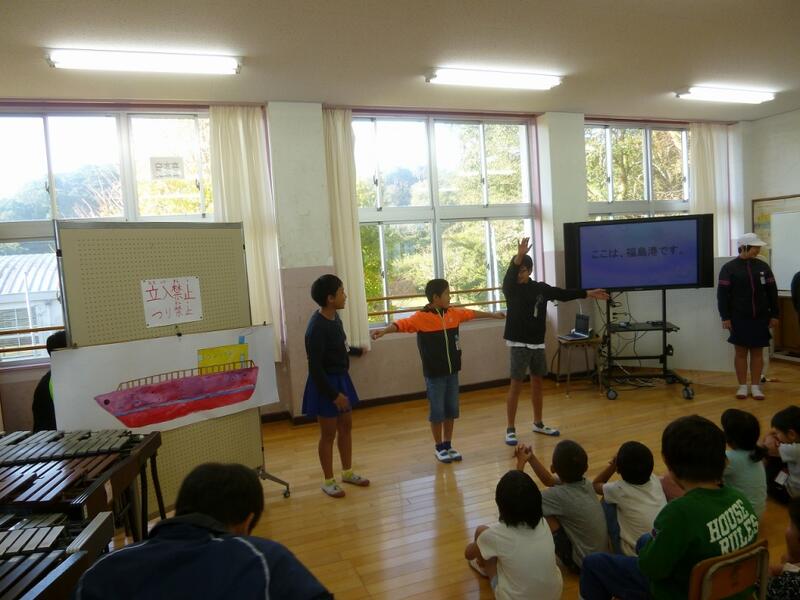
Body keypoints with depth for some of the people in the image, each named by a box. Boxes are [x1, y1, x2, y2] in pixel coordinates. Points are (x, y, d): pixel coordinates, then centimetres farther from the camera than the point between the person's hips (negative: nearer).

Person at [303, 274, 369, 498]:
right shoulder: (317, 327, -25)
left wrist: (355, 351, 36)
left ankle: (347, 472, 35)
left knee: (346, 427, 18)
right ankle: (328, 481, 23)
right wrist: (333, 394, -21)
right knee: (329, 434, 6)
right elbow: (315, 368, -23)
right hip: (326, 384, -8)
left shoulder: (334, 318, 1)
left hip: (341, 379, 8)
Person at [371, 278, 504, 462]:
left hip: (452, 371, 6)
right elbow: (402, 324, -28)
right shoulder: (421, 317, -15)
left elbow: (472, 313, 20)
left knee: (451, 410, 14)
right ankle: (439, 448, 21)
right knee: (437, 411, 5)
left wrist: (493, 315, 33)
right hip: (434, 374, -6)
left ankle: (448, 445, 28)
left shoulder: (453, 313, 4)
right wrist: (385, 330, -46)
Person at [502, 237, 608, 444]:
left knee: (537, 382, 14)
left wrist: (589, 293, 17)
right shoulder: (510, 289, -9)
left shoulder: (541, 288, 5)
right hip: (518, 343, -5)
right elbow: (509, 275, -30)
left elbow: (563, 294, 15)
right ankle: (510, 429, 2)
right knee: (516, 384, -5)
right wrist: (519, 256, -47)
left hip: (537, 343, 5)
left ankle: (538, 423, 29)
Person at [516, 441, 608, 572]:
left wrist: (521, 462, -14)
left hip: (580, 563, -7)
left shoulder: (558, 495, -26)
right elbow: (550, 481, 12)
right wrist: (531, 458, 4)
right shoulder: (585, 484, -4)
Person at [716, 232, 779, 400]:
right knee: (741, 352, 3)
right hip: (739, 318, -3)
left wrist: (774, 315, 7)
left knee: (757, 352, 7)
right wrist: (725, 317, -10)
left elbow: (772, 292, 10)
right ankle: (742, 386, 13)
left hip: (760, 318, 3)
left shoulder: (763, 266, 6)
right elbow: (722, 294, -6)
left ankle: (755, 386, 15)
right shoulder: (729, 268, -4)